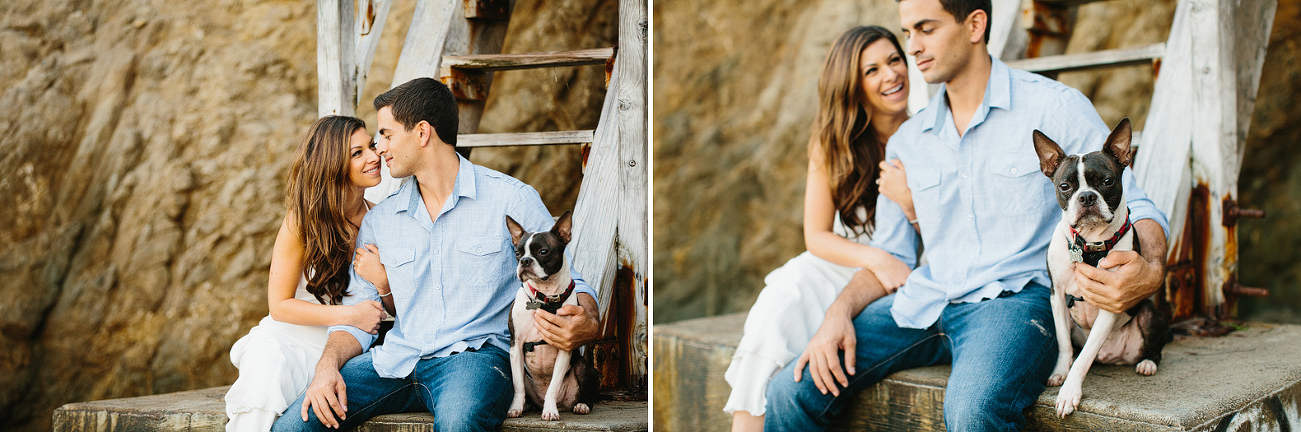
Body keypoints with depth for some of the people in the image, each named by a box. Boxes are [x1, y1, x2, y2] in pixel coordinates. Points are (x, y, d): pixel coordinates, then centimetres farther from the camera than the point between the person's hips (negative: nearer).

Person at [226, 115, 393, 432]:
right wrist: (349, 315, -18)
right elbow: (279, 305, -7)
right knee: (269, 373, -35)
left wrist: (383, 282, -14)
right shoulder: (302, 220, -7)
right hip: (288, 337, -2)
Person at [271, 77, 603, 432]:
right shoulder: (379, 220, 16)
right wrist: (328, 365, -7)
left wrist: (585, 323, -22)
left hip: (475, 353, -4)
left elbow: (569, 284, 2)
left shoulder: (511, 199, 2)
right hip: (396, 361, 4)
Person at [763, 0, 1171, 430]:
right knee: (790, 390, -14)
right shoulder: (906, 141, 16)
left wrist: (1149, 270, -26)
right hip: (922, 307, 5)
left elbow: (1136, 210, -2)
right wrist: (840, 312, -2)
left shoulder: (1056, 107, -1)